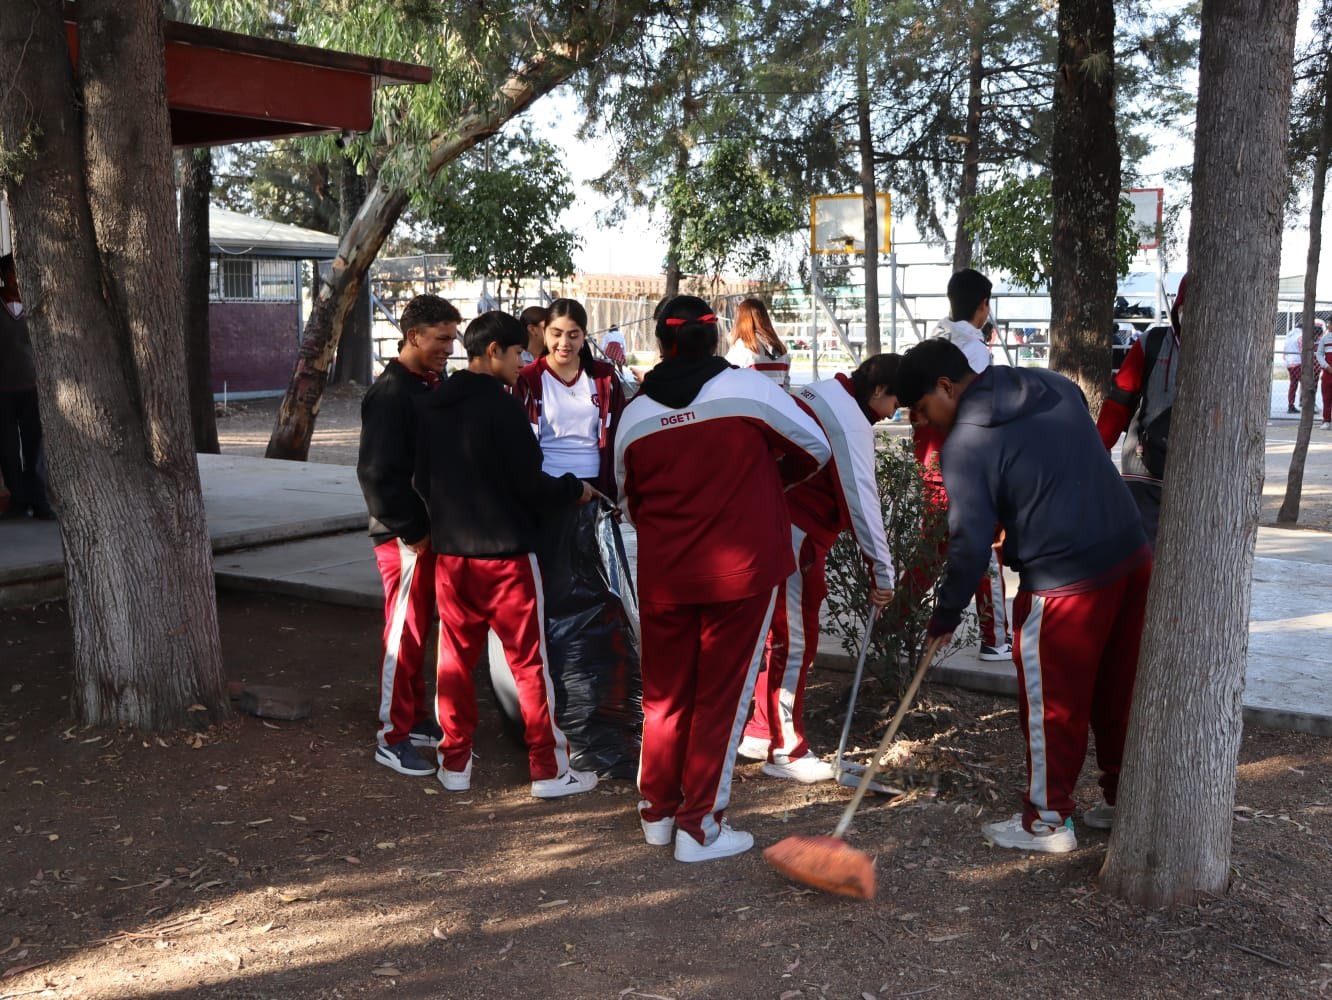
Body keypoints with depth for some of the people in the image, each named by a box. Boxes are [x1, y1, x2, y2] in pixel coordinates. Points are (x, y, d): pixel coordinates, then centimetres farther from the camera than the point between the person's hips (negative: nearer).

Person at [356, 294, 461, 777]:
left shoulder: (433, 387, 12)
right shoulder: (390, 393, -16)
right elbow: (377, 473, -21)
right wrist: (411, 531, -17)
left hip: (431, 530, 8)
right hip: (405, 536, -8)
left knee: (419, 629, 16)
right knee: (404, 634, -2)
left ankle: (416, 718, 28)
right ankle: (392, 738, 7)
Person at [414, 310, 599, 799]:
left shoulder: (434, 405, 6)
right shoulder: (501, 406, -16)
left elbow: (422, 478, 14)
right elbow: (529, 484, -15)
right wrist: (574, 489, 1)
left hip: (450, 551, 7)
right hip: (505, 552, -6)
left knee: (456, 657, 14)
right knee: (530, 661, 3)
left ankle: (455, 763, 20)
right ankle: (549, 768, 9)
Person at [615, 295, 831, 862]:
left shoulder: (634, 414, 1)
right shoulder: (749, 388, -7)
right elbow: (815, 450, 4)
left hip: (663, 576, 3)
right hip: (742, 569, -3)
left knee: (664, 694, 17)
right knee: (722, 697, 7)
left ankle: (657, 812, 29)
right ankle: (700, 828, 13)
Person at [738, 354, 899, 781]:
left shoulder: (821, 395, 15)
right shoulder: (851, 421, -15)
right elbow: (861, 499, -18)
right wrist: (882, 571, -14)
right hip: (793, 538, -10)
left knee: (782, 634, 19)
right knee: (795, 641, -1)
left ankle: (762, 731, 30)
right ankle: (786, 751, 8)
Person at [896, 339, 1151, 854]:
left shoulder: (966, 442, -12)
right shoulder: (1055, 385, 9)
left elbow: (969, 543, -13)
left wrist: (944, 617, 0)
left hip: (1064, 582, -7)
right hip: (1132, 558, 8)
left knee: (1051, 705, 8)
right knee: (1118, 689, 18)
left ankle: (1048, 821, 19)